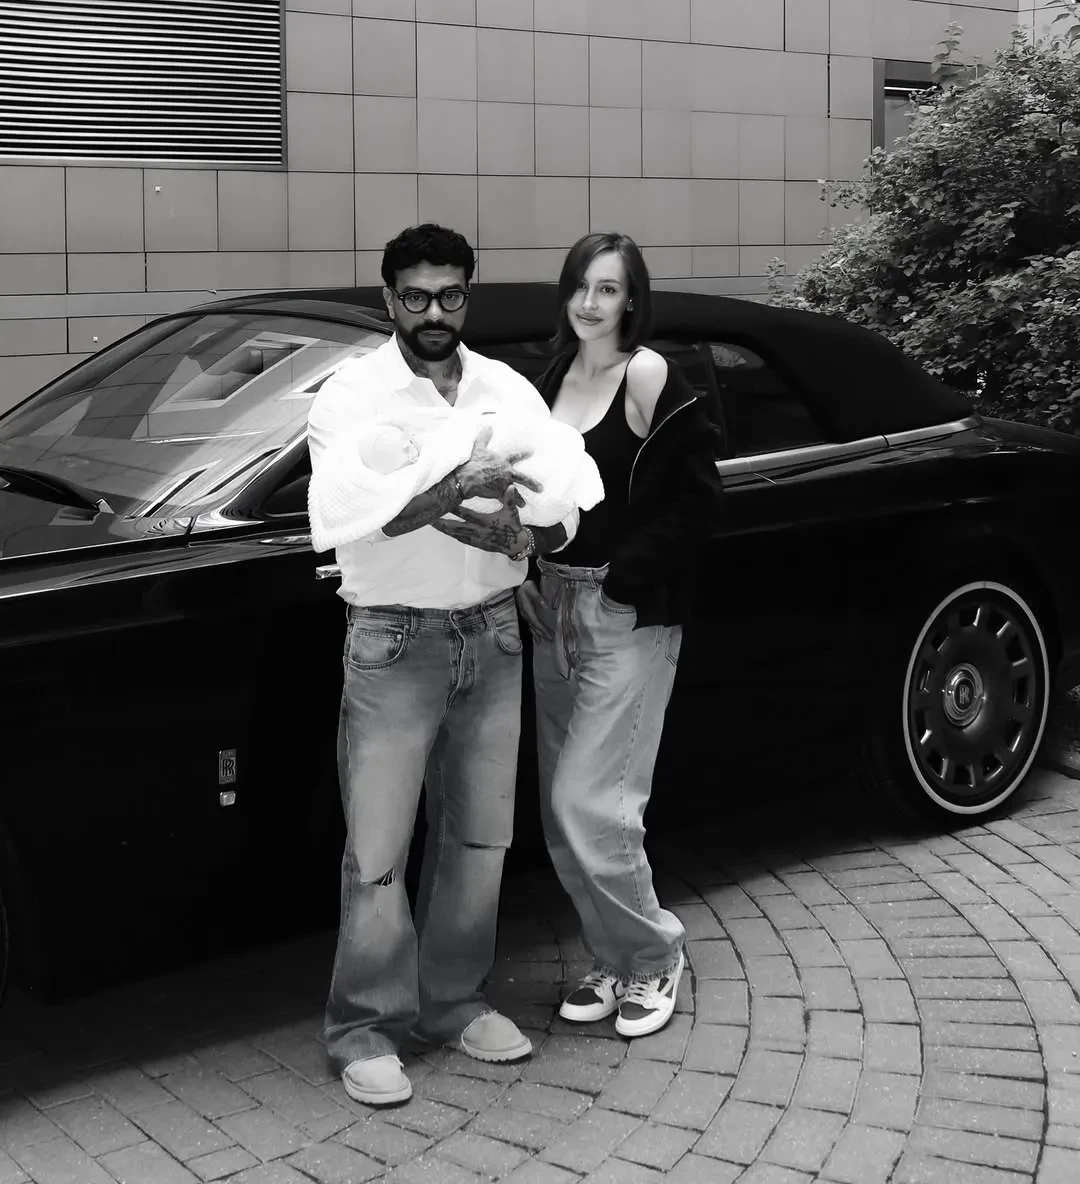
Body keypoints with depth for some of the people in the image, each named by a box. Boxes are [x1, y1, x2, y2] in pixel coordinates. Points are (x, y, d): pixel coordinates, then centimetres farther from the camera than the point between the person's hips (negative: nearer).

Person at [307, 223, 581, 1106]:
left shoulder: (511, 392, 6)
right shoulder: (352, 395, -8)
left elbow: (564, 515, 4)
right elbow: (340, 516, -24)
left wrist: (522, 534, -19)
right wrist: (452, 488, -34)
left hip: (493, 635, 5)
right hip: (394, 642, -4)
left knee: (478, 835, 13)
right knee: (378, 851, 0)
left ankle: (452, 1001, 28)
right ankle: (365, 1026, 14)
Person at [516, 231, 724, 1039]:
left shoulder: (649, 377, -8)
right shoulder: (556, 377, 11)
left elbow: (698, 500, -10)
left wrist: (621, 576, -13)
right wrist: (527, 571, 4)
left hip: (628, 616, -7)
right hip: (554, 608, 7)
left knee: (588, 802, -9)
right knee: (563, 810, 9)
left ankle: (655, 954, 13)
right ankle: (616, 962, 24)